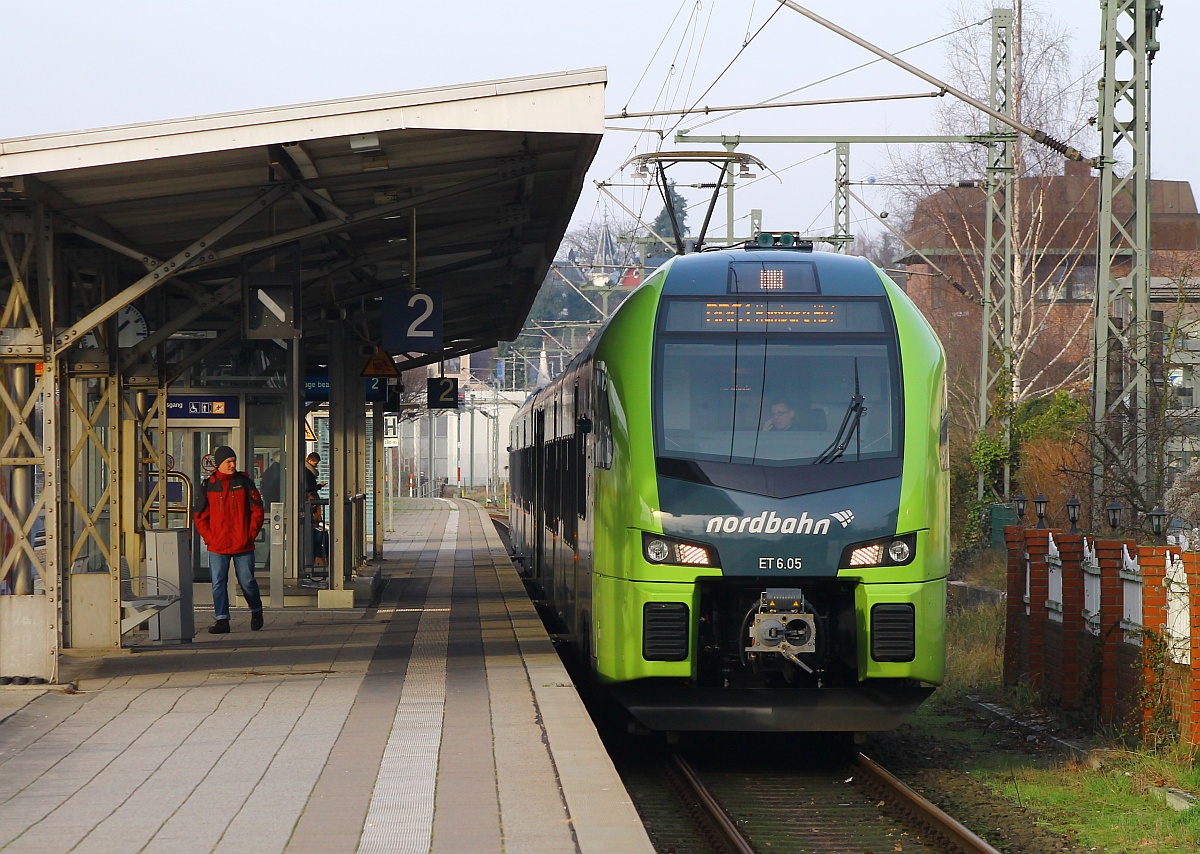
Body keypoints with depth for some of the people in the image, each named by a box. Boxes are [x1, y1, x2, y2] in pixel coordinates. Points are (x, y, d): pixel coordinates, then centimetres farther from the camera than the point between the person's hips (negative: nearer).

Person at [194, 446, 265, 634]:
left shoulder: (244, 482, 2)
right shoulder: (207, 485, 3)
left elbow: (257, 509, 4)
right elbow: (200, 516, 7)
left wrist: (251, 533, -3)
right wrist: (209, 537, -4)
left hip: (243, 545, -1)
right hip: (217, 547, 1)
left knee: (247, 581, 5)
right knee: (218, 583, -3)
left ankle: (256, 611, 29)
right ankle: (222, 620, 1)